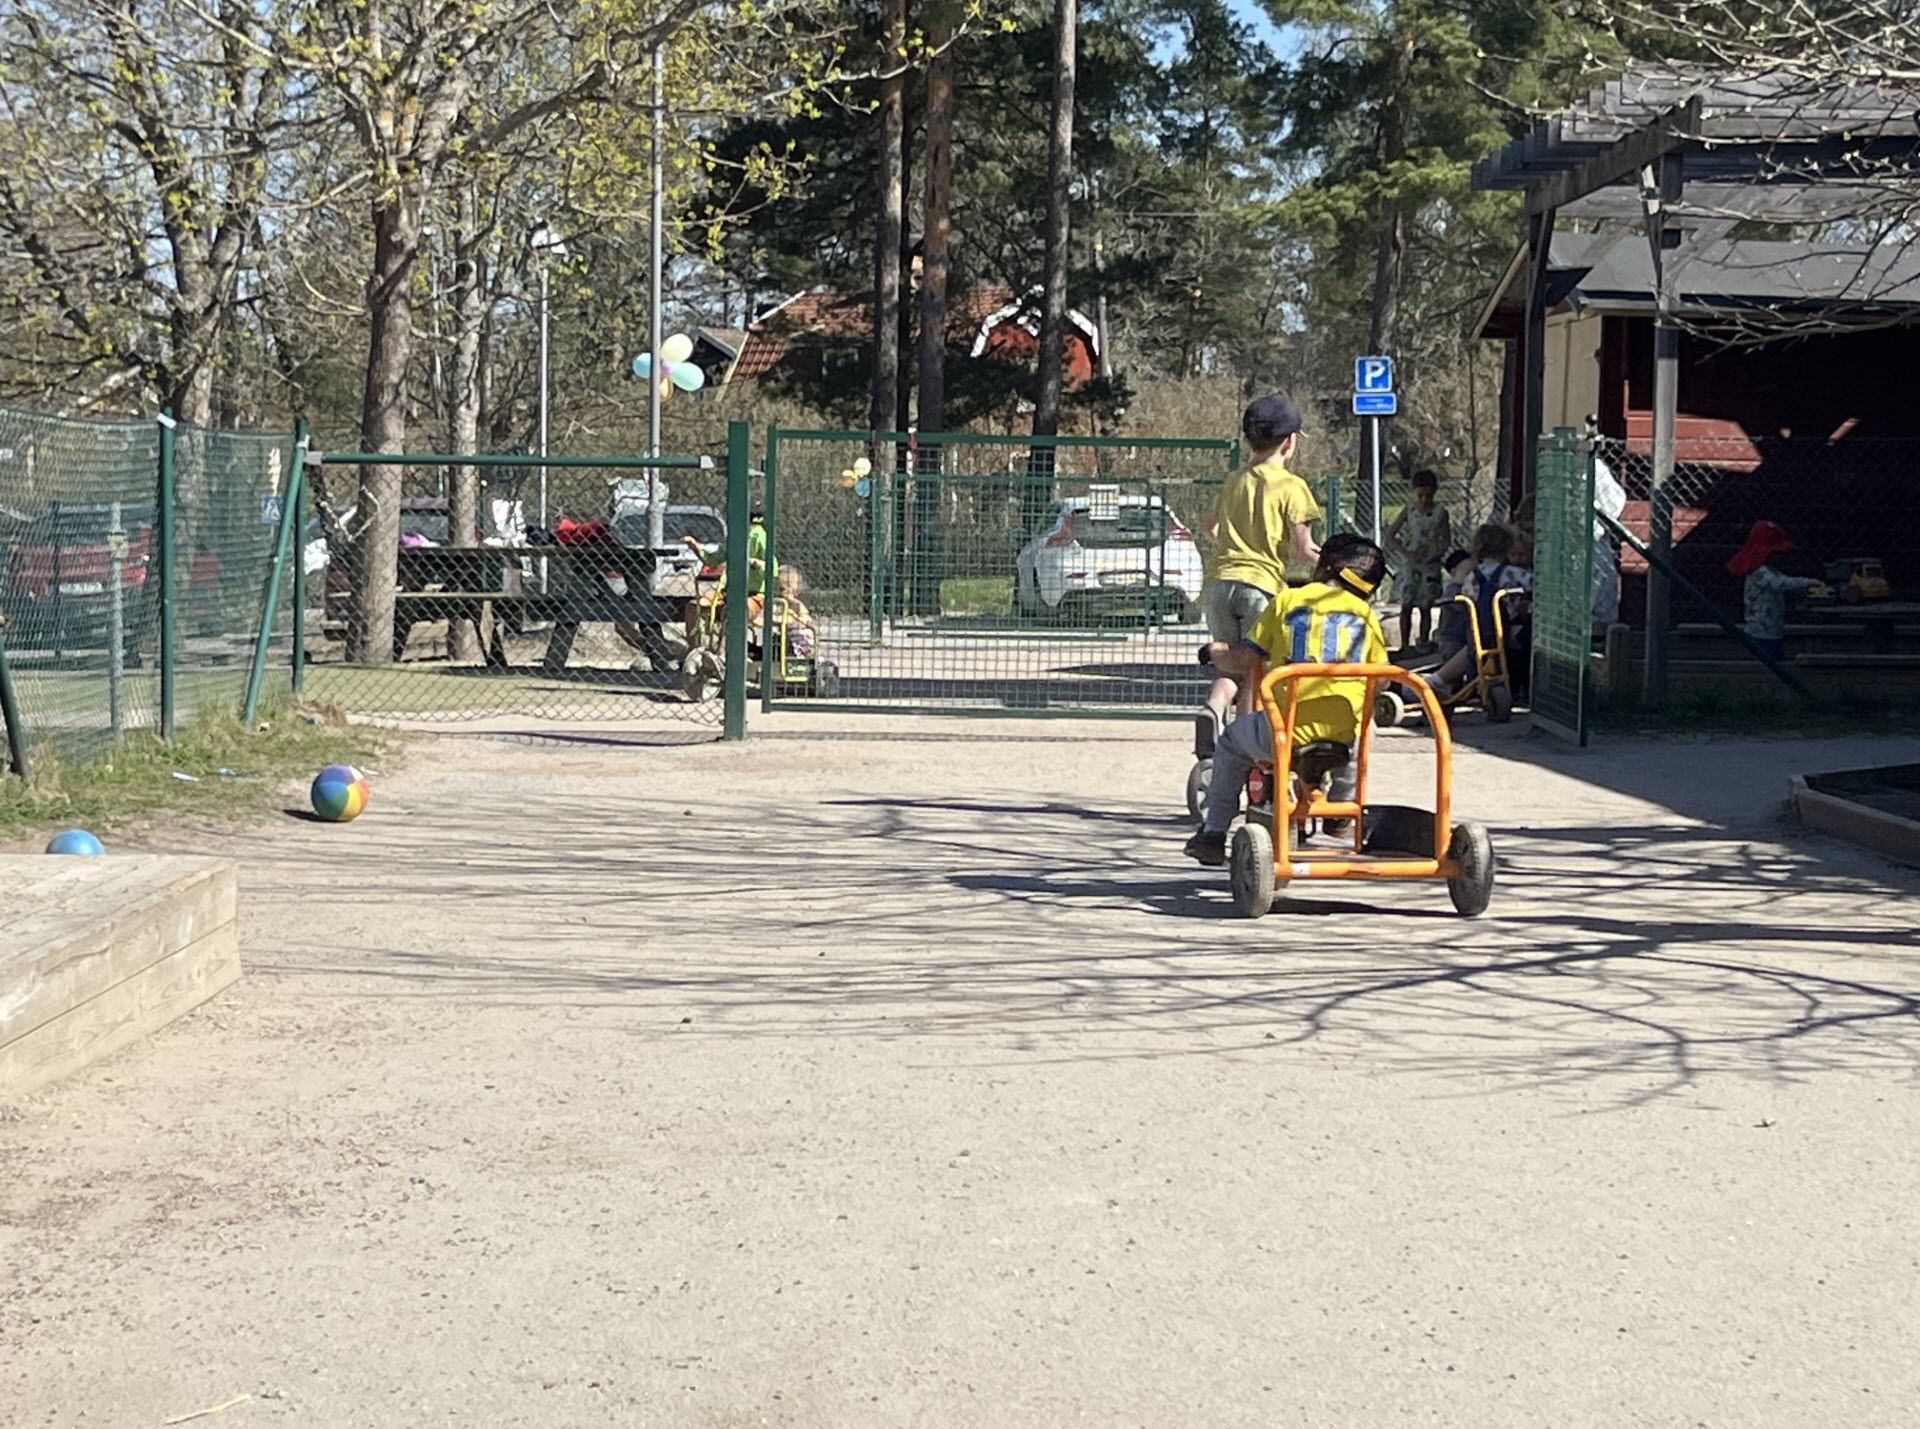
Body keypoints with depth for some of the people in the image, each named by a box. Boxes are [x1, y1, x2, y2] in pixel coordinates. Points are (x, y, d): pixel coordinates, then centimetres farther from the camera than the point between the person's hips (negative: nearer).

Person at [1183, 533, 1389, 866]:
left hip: (1287, 727, -2)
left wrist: (1215, 653, 27)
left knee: (1232, 741, 29)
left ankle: (1213, 834, 23)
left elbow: (1242, 661, 5)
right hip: (1342, 732, 3)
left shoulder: (1288, 601, 8)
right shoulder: (1366, 613, 14)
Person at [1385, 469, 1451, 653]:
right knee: (1406, 606, -2)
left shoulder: (1440, 513, 1)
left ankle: (1424, 643, 11)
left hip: (1430, 564, 0)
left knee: (1426, 607, 4)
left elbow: (1446, 540, 1)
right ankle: (1404, 645, 2)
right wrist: (1405, 553, -12)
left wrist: (1434, 554, -15)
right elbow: (1390, 535, 1)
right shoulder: (1408, 511, 2)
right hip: (1409, 564, 0)